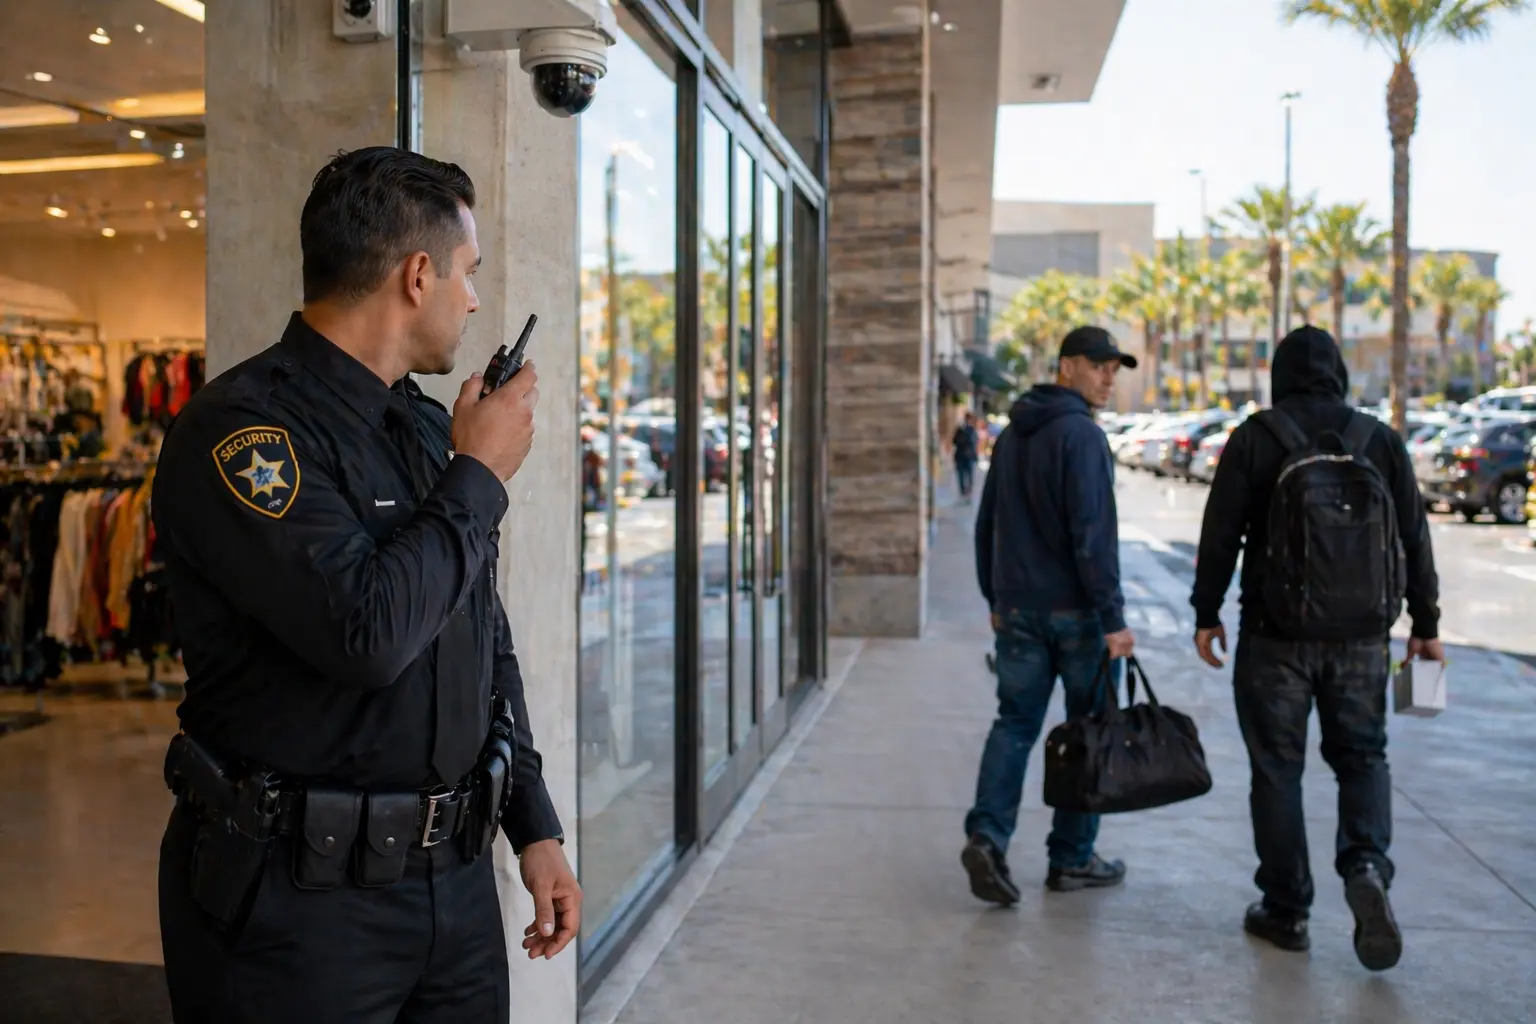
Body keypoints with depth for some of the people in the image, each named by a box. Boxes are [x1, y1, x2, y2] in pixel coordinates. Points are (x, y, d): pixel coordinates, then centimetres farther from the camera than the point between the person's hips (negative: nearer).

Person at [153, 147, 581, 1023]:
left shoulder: (433, 426, 8)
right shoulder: (243, 427, -16)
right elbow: (367, 634, -29)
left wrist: (536, 826, 10)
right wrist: (479, 479, -15)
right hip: (299, 893, -6)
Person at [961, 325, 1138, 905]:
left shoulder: (1011, 435, 11)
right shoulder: (1080, 434, -14)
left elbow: (987, 525, 15)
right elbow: (1092, 535, -21)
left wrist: (996, 599, 22)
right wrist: (1114, 618, -19)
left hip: (1018, 608, 7)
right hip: (1078, 611, -6)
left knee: (1016, 722, 9)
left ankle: (987, 833, -7)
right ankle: (1072, 859, 16)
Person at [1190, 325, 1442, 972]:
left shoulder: (1256, 438, -4)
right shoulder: (1380, 440, 5)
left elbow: (1221, 535, -5)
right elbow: (1415, 537, 8)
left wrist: (1207, 614, 5)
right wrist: (1426, 625, 16)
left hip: (1276, 634, -2)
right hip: (1361, 636, 3)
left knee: (1277, 768, 7)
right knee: (1362, 756, 18)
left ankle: (1286, 910, 14)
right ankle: (1366, 865, -5)